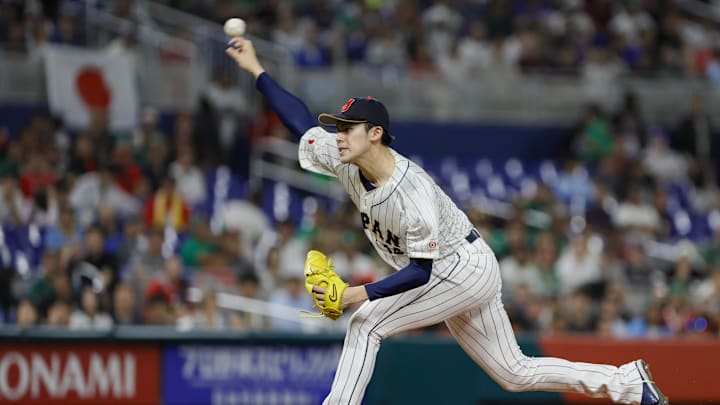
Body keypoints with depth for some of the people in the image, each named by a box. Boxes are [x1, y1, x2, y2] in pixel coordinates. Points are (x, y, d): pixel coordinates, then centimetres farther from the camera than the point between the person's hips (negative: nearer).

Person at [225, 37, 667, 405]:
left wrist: (361, 293, -35)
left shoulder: (413, 193, -31)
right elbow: (302, 121, 3)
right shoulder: (346, 162, -8)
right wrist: (257, 70, -1)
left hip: (465, 268, -9)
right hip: (449, 276, 9)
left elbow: (421, 271, -28)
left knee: (366, 322, -19)